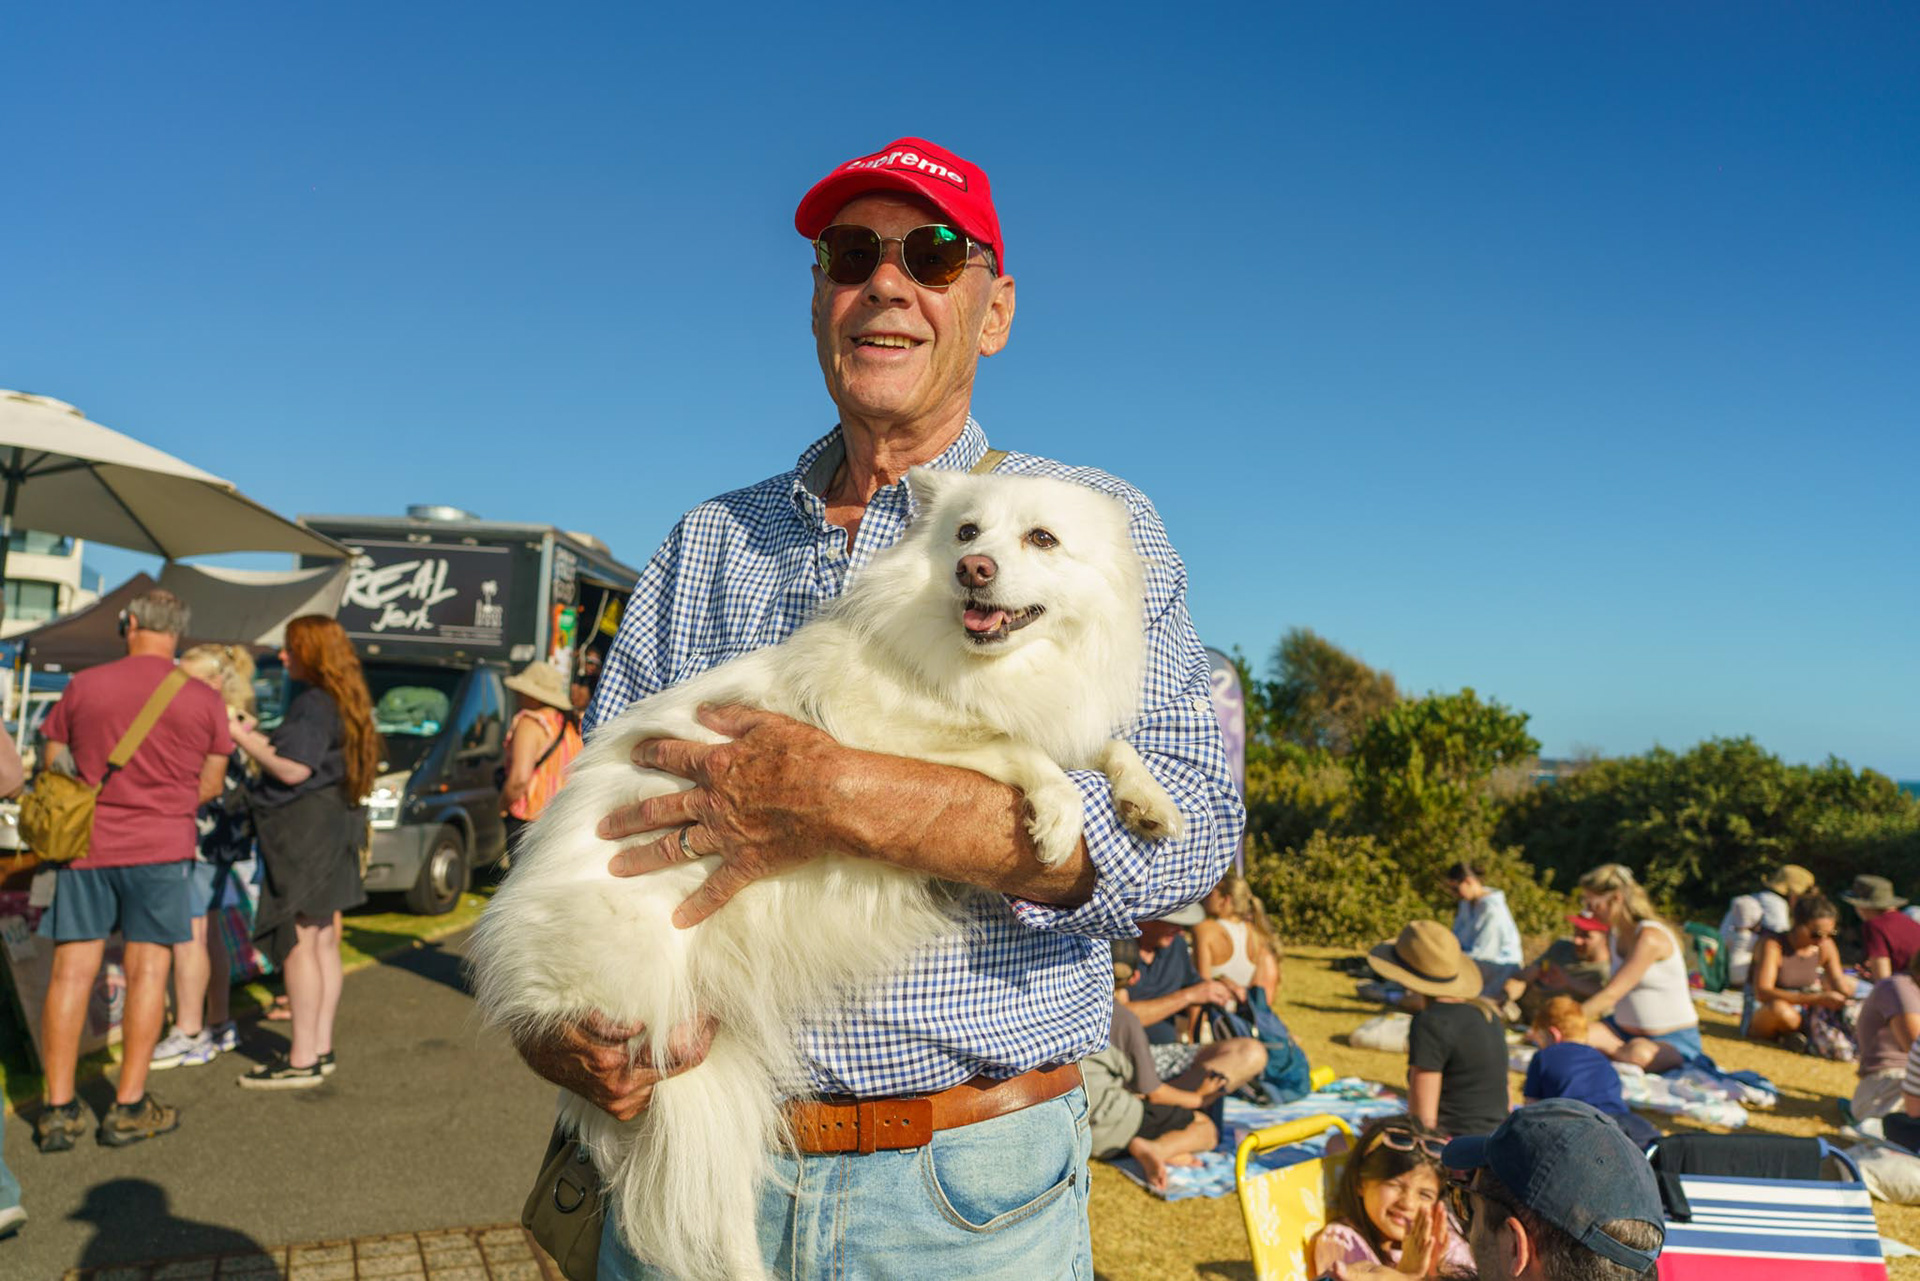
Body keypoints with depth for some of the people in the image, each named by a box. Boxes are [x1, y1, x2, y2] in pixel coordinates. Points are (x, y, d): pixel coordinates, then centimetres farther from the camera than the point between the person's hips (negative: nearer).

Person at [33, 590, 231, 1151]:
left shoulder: (84, 685, 0)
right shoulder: (203, 699, -2)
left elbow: (54, 767, 9)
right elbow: (210, 784, 4)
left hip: (86, 846, 2)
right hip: (161, 849, -1)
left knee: (72, 970, 7)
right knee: (147, 969, 5)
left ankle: (57, 1109, 10)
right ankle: (129, 1107, 8)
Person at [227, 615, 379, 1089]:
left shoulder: (313, 703, -15)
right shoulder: (340, 703, 16)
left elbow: (293, 770, -21)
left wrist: (243, 739, -11)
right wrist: (257, 738, 16)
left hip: (304, 828, -10)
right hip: (331, 825, 10)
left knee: (298, 945, -5)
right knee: (324, 944, 13)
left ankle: (302, 1061, -1)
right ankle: (321, 1048, 21)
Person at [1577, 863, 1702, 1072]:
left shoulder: (1650, 937, -19)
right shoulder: (1616, 935, 8)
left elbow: (1610, 995, -23)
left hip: (1674, 1040, -5)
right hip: (1625, 1031, 5)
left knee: (1640, 1052, -39)